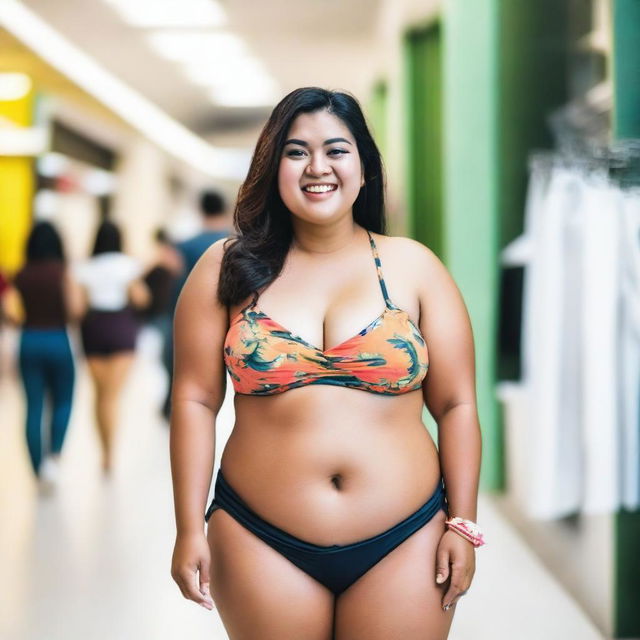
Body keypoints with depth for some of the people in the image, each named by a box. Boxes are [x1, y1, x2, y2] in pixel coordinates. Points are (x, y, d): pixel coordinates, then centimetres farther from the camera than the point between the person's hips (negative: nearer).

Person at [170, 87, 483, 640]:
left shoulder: (413, 266, 3)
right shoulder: (228, 268, 2)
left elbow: (456, 406, 3)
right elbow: (196, 400, 1)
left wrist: (462, 525, -1)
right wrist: (190, 530, -3)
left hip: (404, 544, 1)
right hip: (262, 544, 0)